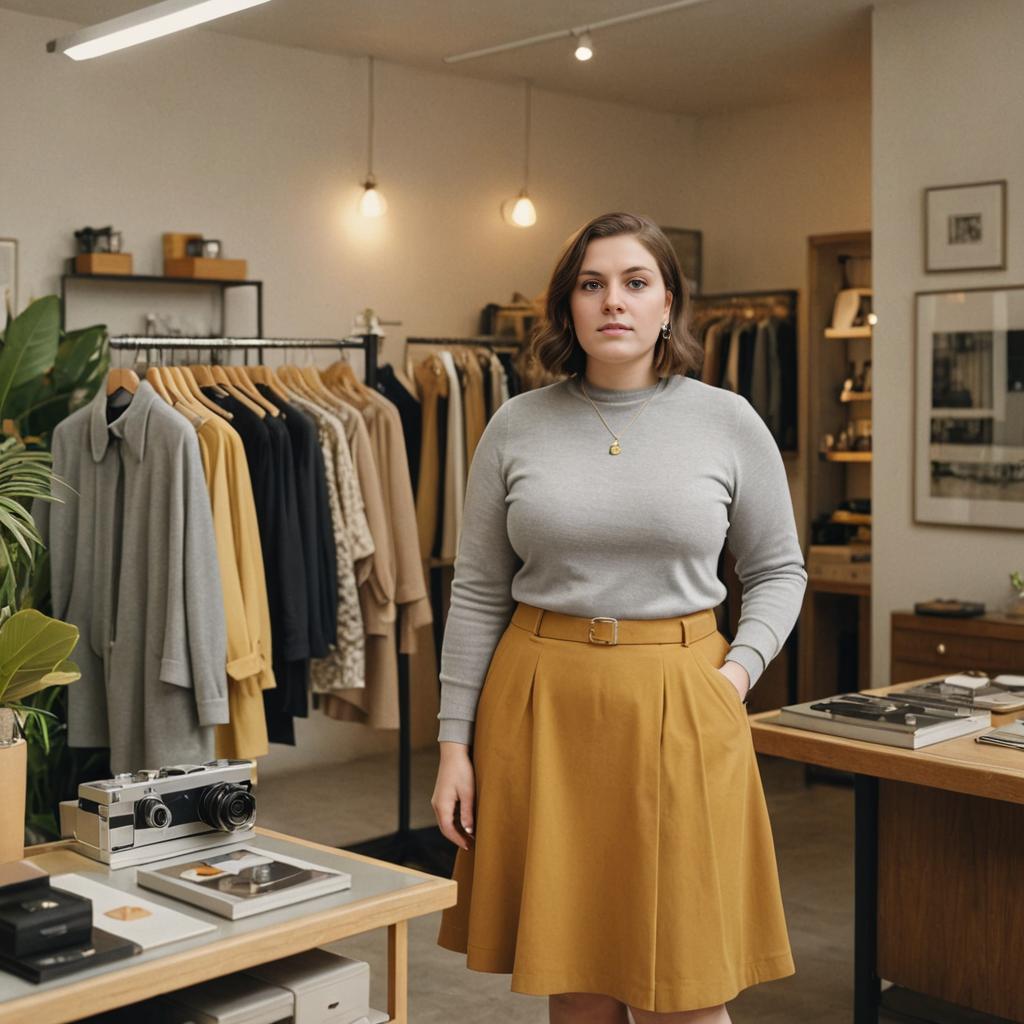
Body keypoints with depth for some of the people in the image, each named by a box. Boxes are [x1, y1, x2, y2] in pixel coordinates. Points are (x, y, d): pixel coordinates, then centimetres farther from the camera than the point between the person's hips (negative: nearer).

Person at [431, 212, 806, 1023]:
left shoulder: (730, 423, 1)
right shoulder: (516, 428, 2)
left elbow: (778, 571, 11)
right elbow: (477, 594, 5)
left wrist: (738, 671, -6)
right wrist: (455, 744, 3)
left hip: (678, 708, -1)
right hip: (541, 709, 1)